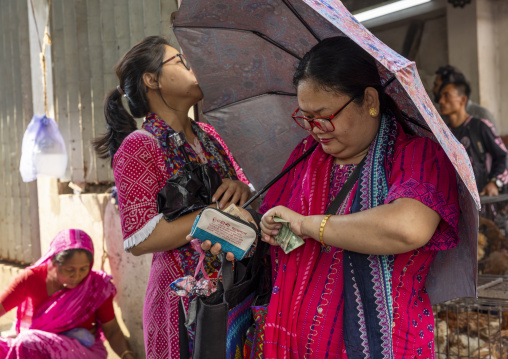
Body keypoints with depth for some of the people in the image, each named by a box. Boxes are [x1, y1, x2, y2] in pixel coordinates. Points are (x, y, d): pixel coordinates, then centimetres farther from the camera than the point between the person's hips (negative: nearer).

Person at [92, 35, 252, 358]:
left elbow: (252, 193, 13)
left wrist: (241, 190, -11)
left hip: (234, 291, 6)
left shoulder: (209, 135, 10)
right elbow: (139, 240, -18)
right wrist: (217, 212, -20)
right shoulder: (139, 147, -10)